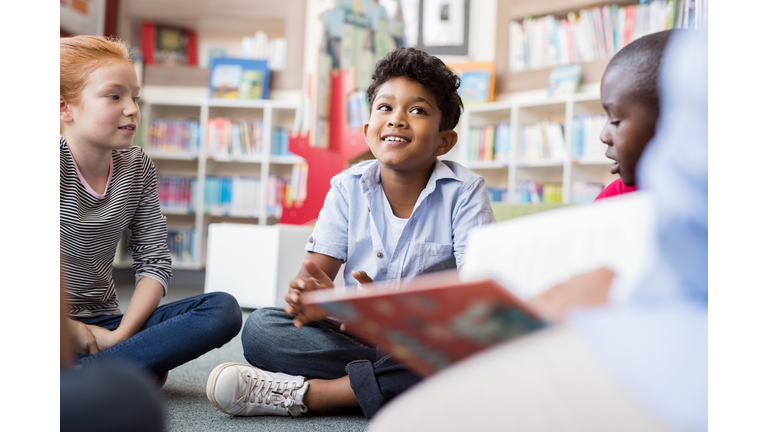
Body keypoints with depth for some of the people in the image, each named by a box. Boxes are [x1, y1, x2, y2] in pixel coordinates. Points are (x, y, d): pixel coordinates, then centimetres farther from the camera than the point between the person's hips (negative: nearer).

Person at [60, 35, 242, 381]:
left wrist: (121, 335, -10)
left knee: (223, 310, -16)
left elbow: (154, 262, 4)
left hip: (100, 324, 6)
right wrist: (72, 330, -14)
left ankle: (83, 373, -27)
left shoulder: (136, 167, 6)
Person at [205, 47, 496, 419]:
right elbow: (315, 273, -4)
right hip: (358, 337, 2)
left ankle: (310, 392, -27)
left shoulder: (464, 192, -6)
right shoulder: (348, 188, 2)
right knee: (259, 328, -17)